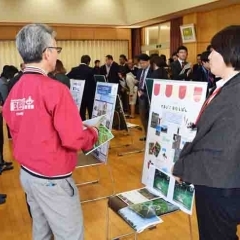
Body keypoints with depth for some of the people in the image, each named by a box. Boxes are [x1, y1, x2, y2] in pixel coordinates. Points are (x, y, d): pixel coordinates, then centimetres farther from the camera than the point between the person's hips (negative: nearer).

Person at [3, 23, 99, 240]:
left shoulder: (15, 91, 1)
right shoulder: (55, 89, -22)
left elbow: (16, 132, 10)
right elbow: (73, 139, -22)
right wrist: (93, 133, -3)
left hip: (27, 173, 8)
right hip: (52, 179, -8)